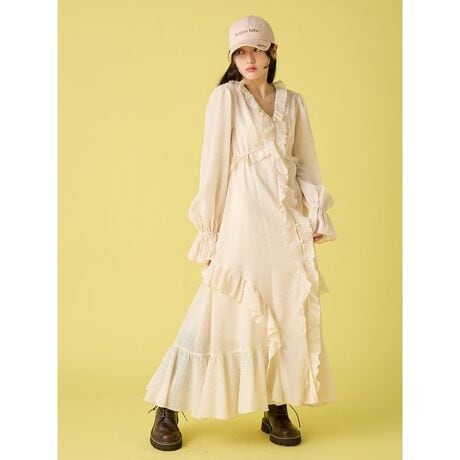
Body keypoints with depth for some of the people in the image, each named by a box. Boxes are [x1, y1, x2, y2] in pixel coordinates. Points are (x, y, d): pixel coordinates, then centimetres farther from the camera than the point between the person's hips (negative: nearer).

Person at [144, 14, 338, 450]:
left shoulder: (293, 101, 13)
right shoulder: (225, 96, 0)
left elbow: (306, 163, 14)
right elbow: (214, 163, -3)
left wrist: (317, 214, 5)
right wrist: (208, 226, -6)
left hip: (288, 220, 5)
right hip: (244, 218, -4)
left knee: (290, 314, 4)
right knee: (218, 315, -3)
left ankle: (277, 409, 18)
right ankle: (167, 411, 9)